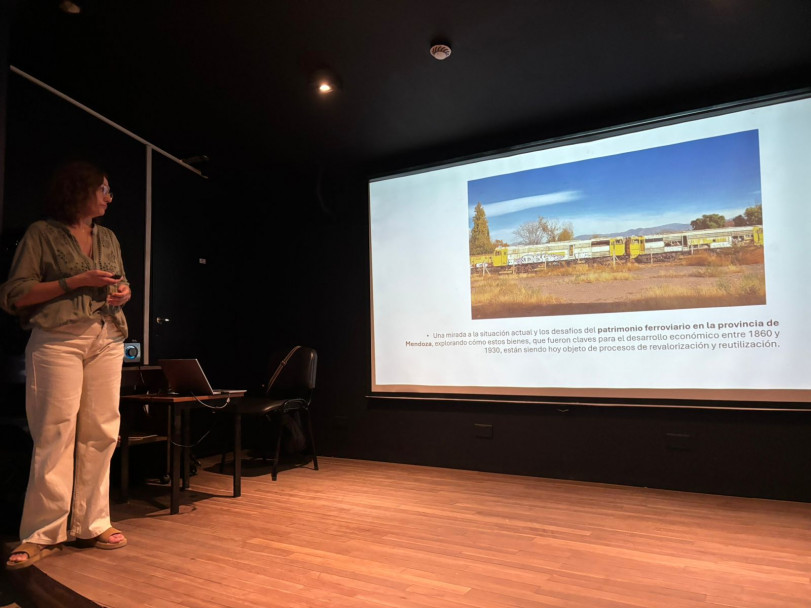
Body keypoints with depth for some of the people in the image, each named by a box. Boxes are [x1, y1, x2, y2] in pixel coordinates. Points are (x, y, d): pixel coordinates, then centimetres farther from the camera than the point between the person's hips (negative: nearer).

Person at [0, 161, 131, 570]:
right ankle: (43, 534, 5)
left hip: (107, 341, 5)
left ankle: (90, 525, 12)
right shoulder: (42, 233, 3)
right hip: (57, 340, -5)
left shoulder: (108, 238, 19)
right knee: (56, 435, -6)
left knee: (99, 434, 2)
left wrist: (124, 293, 3)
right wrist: (76, 281, -10)